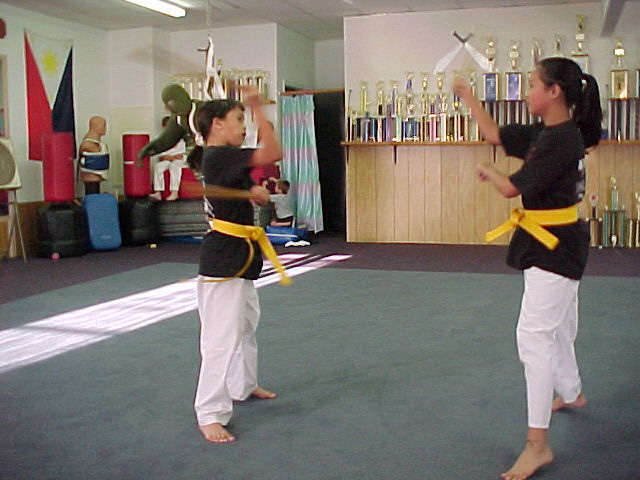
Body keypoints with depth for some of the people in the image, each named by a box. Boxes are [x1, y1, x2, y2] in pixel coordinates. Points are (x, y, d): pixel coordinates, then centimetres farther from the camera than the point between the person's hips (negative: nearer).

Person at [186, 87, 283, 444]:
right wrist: (258, 109, -18)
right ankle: (210, 415, -1)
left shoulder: (225, 159, 13)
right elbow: (274, 153, -26)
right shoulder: (219, 156, -19)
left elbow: (262, 196, 13)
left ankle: (244, 385, 43)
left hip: (239, 254, 11)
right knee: (222, 335, -8)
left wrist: (251, 191, -9)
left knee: (246, 324, 25)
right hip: (224, 256, -11)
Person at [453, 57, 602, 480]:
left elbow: (511, 188, -21)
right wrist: (467, 97, 13)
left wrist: (488, 171, -1)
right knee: (557, 326, 26)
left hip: (556, 246, -10)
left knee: (535, 335, -12)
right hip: (550, 241, 10)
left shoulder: (564, 139, -22)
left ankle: (538, 444, -7)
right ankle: (572, 394, 51)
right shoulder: (542, 133, 6)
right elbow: (494, 135, 15)